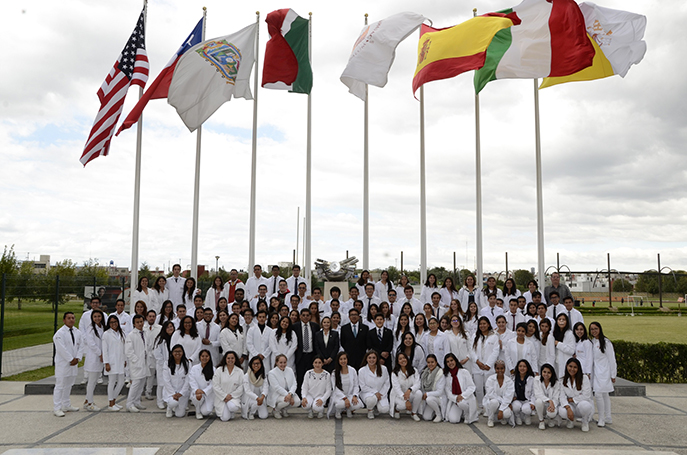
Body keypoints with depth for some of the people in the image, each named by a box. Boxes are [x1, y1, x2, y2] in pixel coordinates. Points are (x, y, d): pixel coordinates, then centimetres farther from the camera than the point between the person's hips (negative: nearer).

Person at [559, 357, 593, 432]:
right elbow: (562, 397, -6)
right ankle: (571, 420, 7)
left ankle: (585, 422, -4)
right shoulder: (563, 381, 3)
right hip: (571, 407, 2)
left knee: (583, 405, -39)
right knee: (561, 411, -32)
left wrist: (571, 399, -10)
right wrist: (568, 408, -24)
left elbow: (586, 396, -15)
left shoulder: (584, 378, -8)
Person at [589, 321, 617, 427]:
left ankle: (601, 419, -5)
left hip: (603, 372, -6)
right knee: (604, 395, 12)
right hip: (595, 372, 6)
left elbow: (611, 359, -6)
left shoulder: (606, 342, -8)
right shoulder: (591, 342, 11)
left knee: (598, 394, -13)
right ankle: (608, 418, 19)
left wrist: (613, 375, -6)